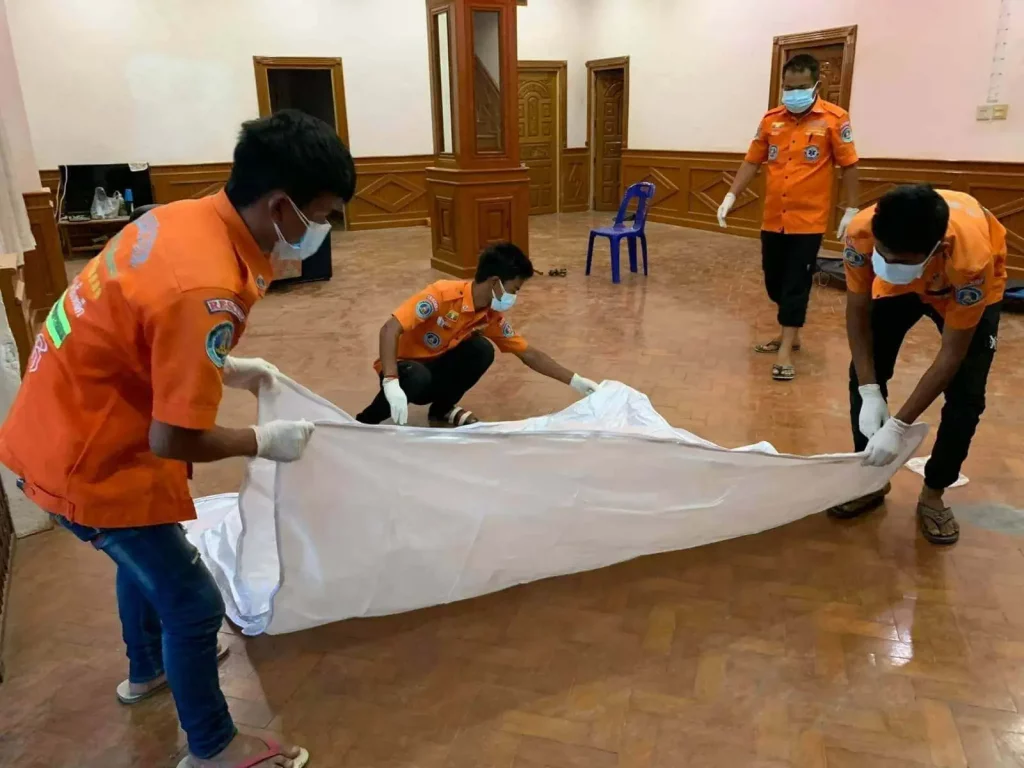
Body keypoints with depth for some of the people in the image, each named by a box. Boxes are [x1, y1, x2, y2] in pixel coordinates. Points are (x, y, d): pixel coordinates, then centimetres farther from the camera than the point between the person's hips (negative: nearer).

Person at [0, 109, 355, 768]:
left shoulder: (185, 218, -4)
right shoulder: (206, 289, -33)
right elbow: (174, 439, -27)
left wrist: (226, 367, 10)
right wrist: (262, 441, -12)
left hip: (65, 425, 10)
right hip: (89, 458, -9)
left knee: (147, 556, 30)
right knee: (194, 604, 7)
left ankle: (149, 668, 56)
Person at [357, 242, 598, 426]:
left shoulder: (492, 316, -6)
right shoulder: (443, 294, -27)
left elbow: (529, 355, 2)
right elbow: (389, 329, -32)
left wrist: (575, 381, -1)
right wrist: (391, 383, -44)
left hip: (436, 367, 6)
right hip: (403, 366, -5)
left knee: (481, 350, -20)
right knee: (418, 379, -40)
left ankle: (442, 410, 2)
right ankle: (366, 422, -12)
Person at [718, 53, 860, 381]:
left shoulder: (834, 119, -6)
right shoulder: (771, 119, 5)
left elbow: (849, 166, -2)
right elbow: (752, 161, 9)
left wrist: (851, 210, -4)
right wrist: (731, 196, 0)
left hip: (808, 219, -4)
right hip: (773, 219, 5)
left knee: (796, 284, -2)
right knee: (773, 282, 13)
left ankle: (786, 350, 4)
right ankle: (790, 333, 32)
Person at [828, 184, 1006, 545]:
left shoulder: (971, 258, -44)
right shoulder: (862, 232, -38)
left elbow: (952, 355, -33)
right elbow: (858, 311, -22)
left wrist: (898, 425, -35)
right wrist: (869, 392, -27)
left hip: (967, 290, -2)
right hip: (899, 286, 3)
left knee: (965, 395, -11)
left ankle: (933, 493, 11)